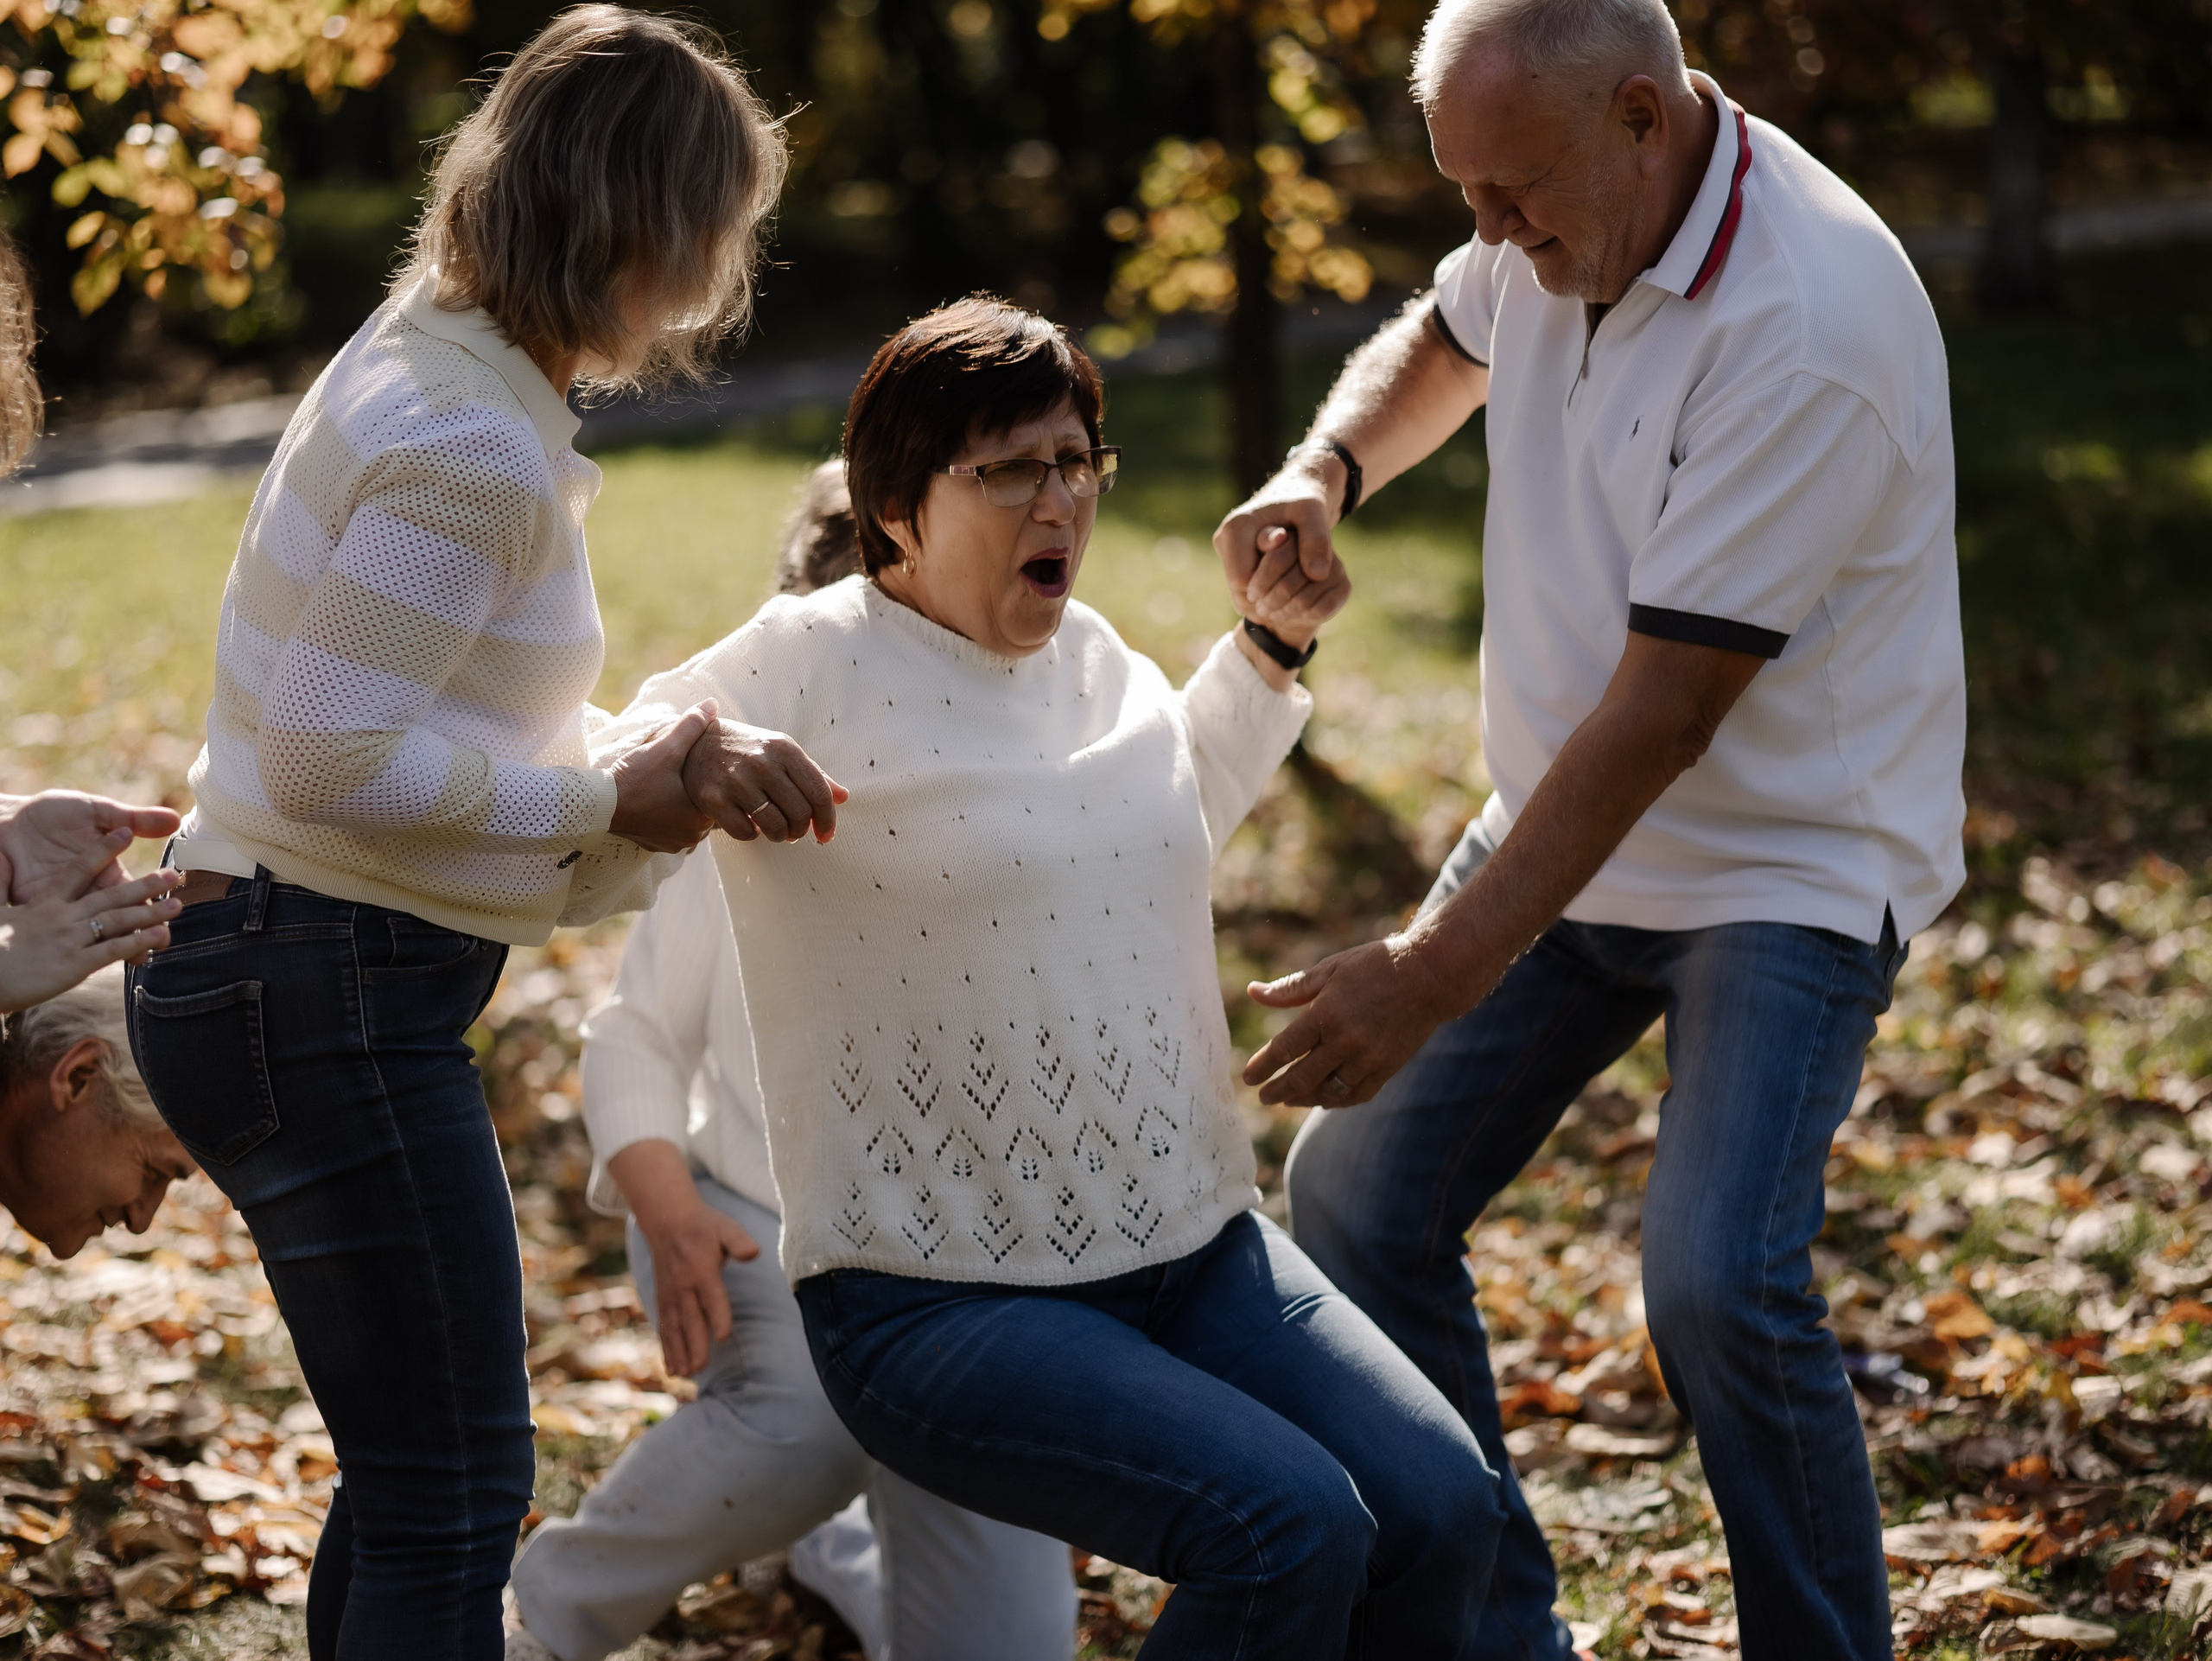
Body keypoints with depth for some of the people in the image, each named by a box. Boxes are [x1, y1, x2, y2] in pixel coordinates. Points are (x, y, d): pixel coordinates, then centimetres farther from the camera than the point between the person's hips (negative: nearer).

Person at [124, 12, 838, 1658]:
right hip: (325, 987, -10)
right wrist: (613, 800, -14)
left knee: (417, 1473, 20)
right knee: (455, 1499, -3)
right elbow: (329, 756, -24)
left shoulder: (436, 366, 10)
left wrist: (669, 766, -1)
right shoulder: (475, 449, -21)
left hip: (314, 980, 10)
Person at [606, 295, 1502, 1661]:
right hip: (945, 1302, -7)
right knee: (1293, 1532, -24)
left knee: (1443, 1509, -13)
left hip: (1193, 1244, 7)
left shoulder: (1091, 653, 11)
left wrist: (1275, 645, 22)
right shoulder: (811, 667, -10)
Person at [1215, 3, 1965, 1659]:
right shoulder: (1566, 216, -4)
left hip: (1788, 863, -8)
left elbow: (1665, 714, -30)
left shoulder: (1803, 327, -29)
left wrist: (1435, 976, -30)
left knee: (1716, 1281, -24)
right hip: (1566, 830, 8)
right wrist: (1326, 470, -2)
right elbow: (1443, 340, 21)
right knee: (1355, 1197, 5)